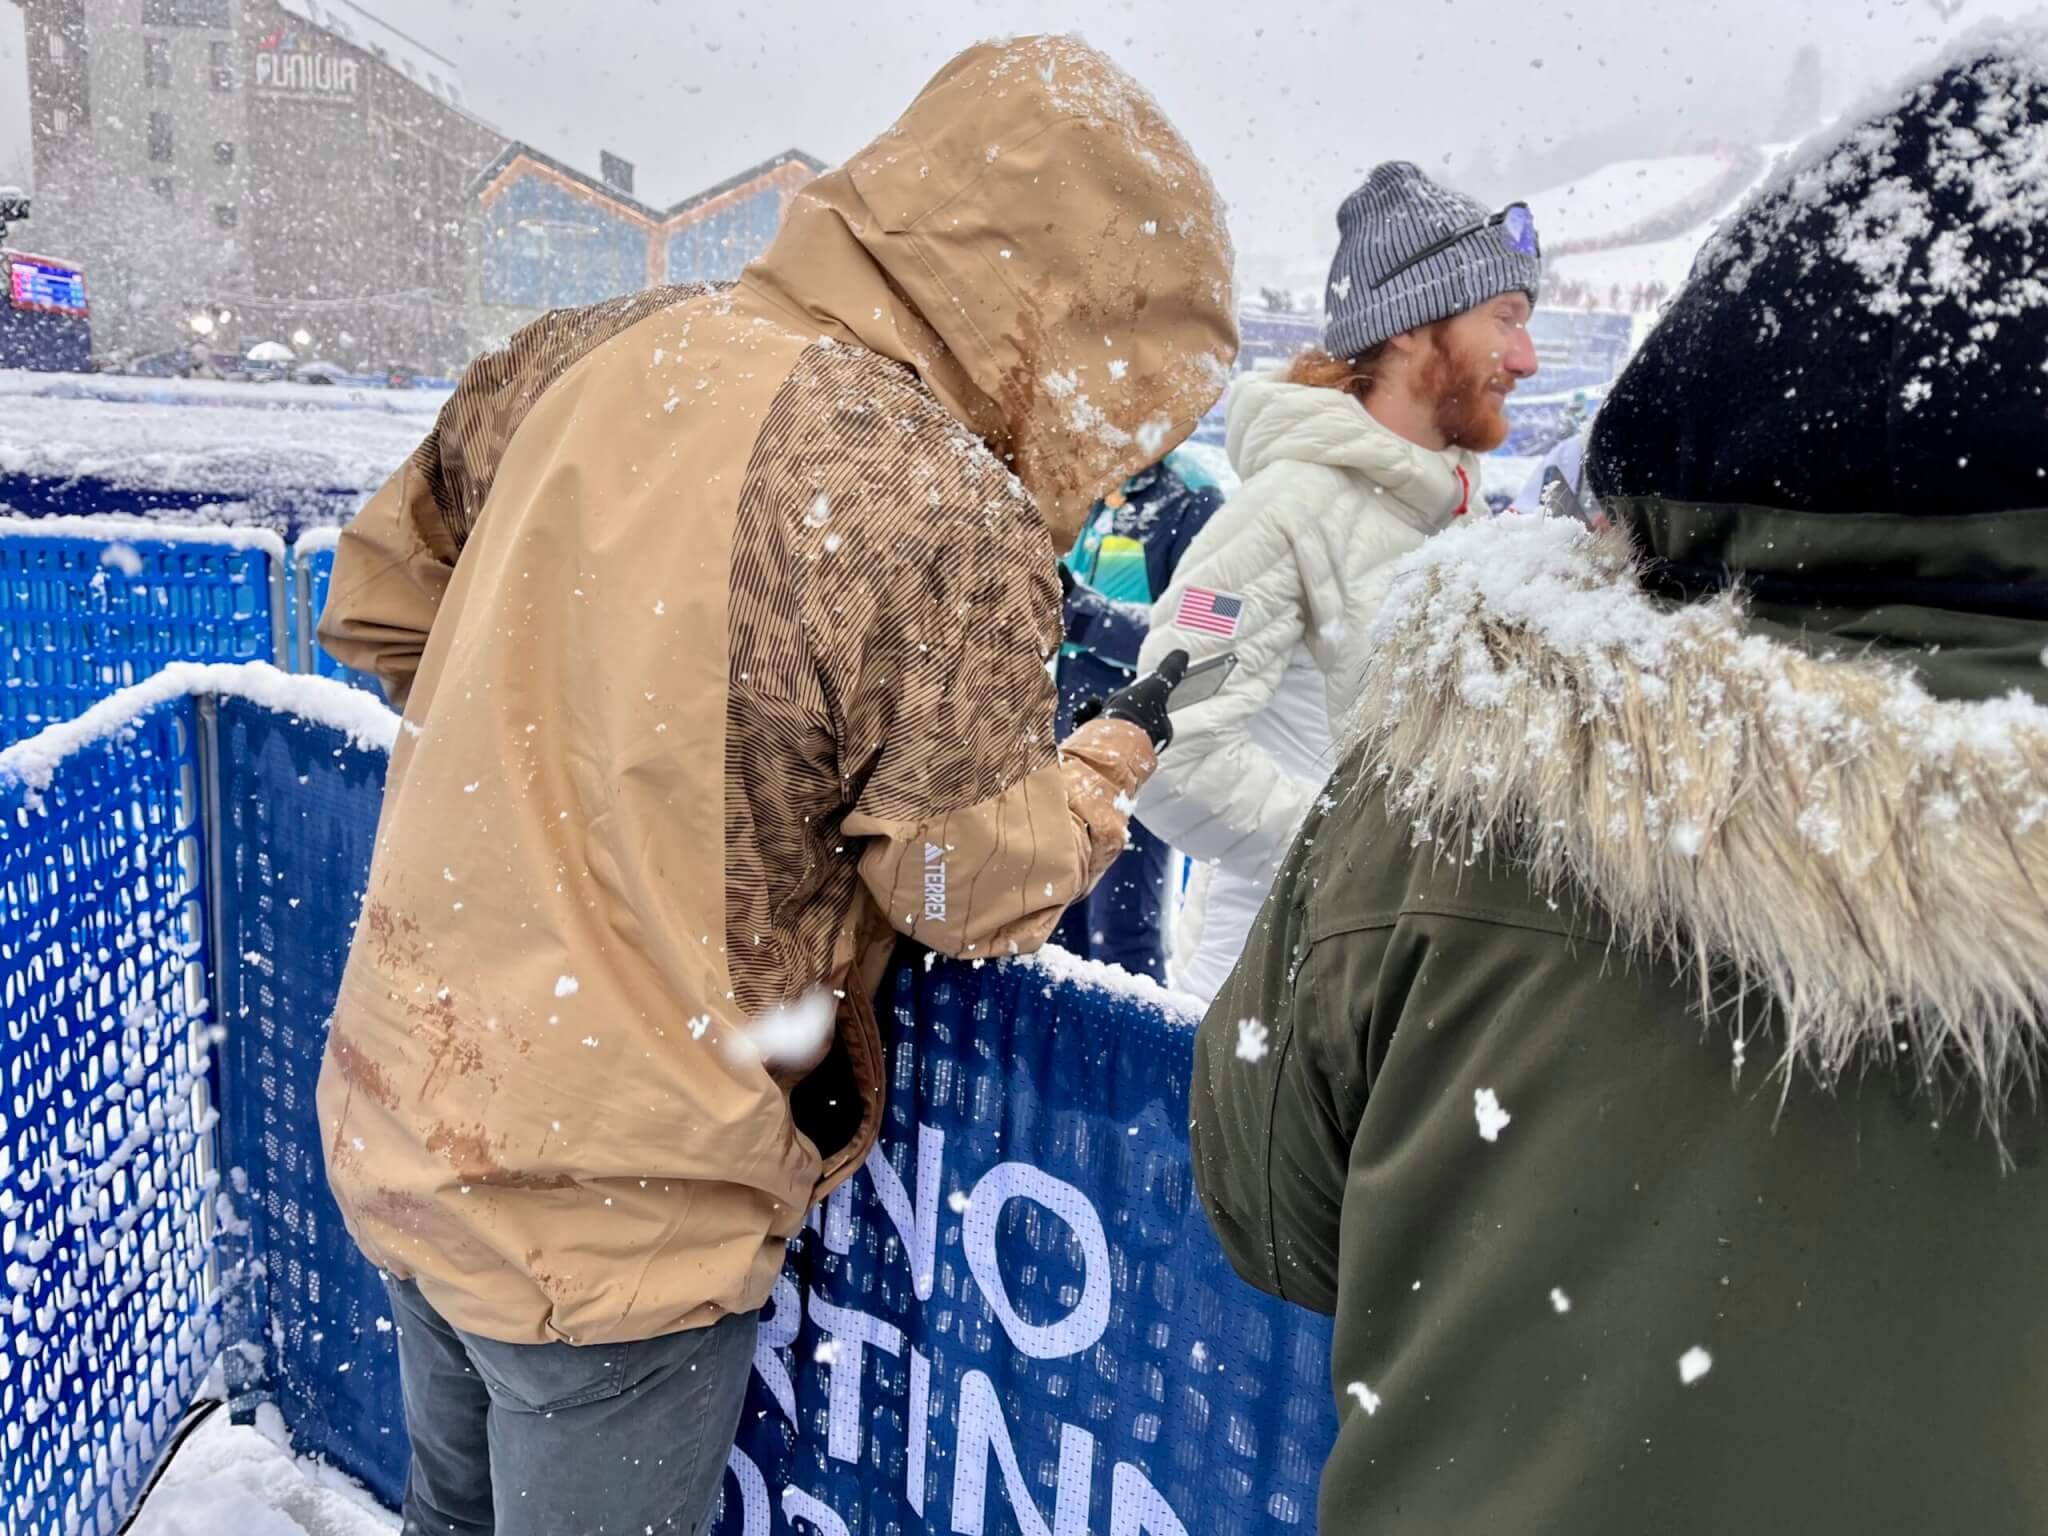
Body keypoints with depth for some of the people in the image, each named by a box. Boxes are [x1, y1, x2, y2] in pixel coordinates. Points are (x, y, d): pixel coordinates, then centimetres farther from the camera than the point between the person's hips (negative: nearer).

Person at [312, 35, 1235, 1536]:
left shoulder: (591, 351, -4)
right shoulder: (954, 521, -25)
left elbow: (380, 598, 9)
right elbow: (973, 887, -12)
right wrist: (1119, 753, 6)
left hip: (398, 1117, 6)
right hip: (615, 1207, -6)